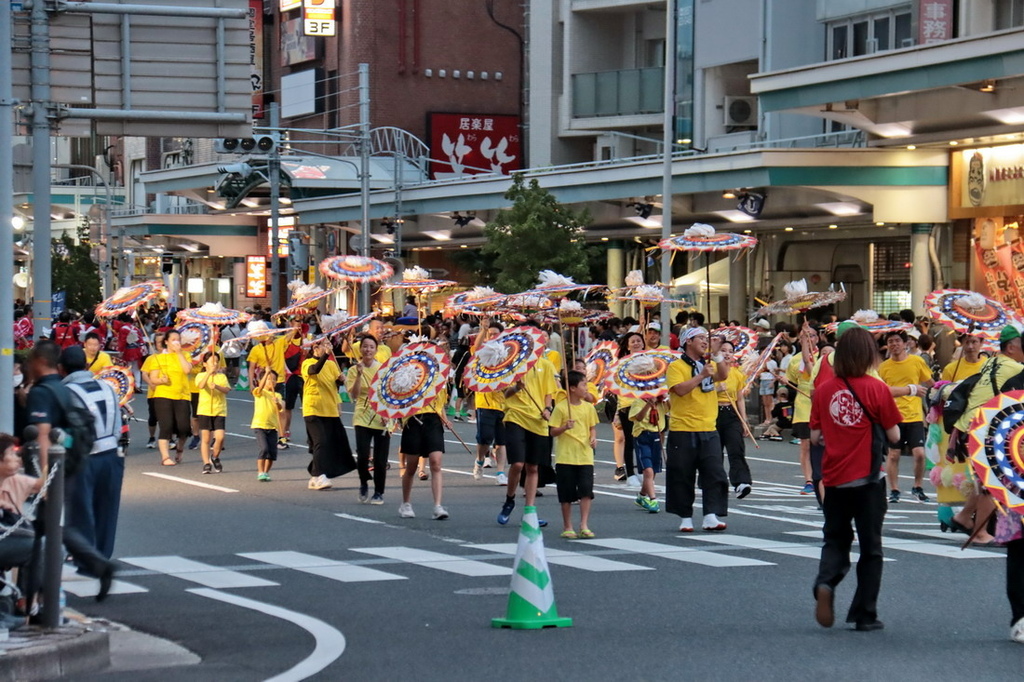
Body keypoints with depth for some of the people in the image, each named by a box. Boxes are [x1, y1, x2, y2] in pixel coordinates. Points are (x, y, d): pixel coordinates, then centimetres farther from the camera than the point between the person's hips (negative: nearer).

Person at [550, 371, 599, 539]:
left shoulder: (588, 407, 6)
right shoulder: (561, 408, -5)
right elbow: (553, 432, -2)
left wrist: (593, 438, -6)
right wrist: (565, 427, -21)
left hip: (585, 456, 3)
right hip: (565, 457, -3)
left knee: (586, 491, -7)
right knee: (566, 494, 4)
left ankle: (584, 525, -2)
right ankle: (567, 527, 14)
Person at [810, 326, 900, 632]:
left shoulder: (823, 390, -2)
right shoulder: (876, 389, -10)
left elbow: (815, 436, 3)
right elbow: (894, 435, -5)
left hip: (834, 478, 2)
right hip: (868, 479, -2)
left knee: (836, 539, 17)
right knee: (870, 547, 10)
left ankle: (825, 582, -12)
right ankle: (865, 615, 11)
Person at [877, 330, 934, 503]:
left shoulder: (917, 362, 1)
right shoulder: (883, 367, 2)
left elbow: (931, 384, 11)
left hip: (914, 416, 0)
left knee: (919, 453, -7)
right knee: (893, 455, 2)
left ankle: (918, 487, 13)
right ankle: (894, 491, 15)